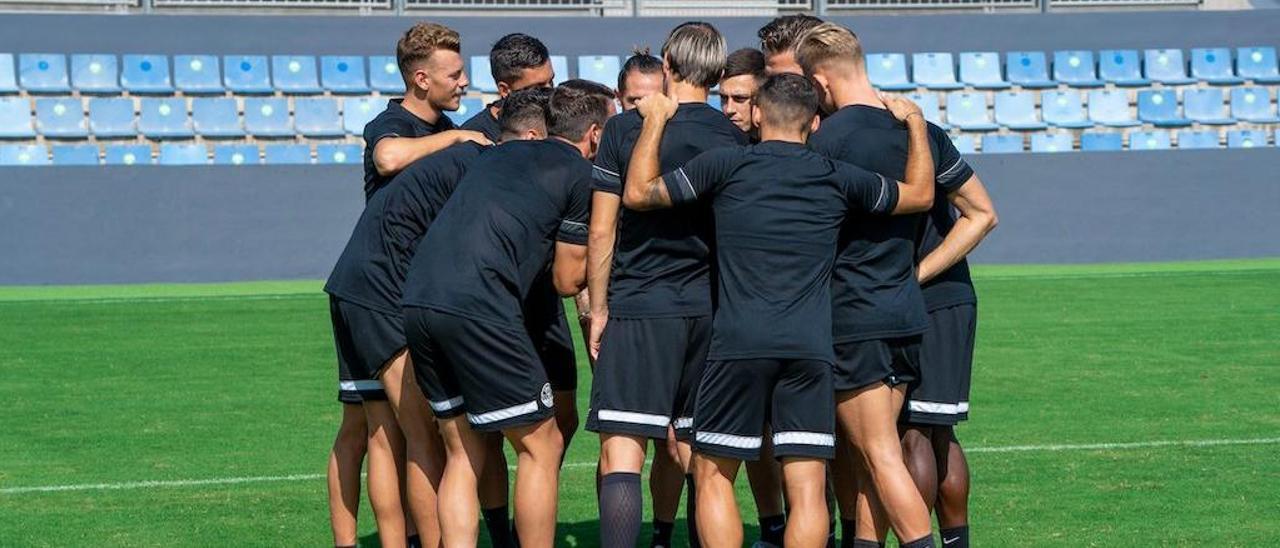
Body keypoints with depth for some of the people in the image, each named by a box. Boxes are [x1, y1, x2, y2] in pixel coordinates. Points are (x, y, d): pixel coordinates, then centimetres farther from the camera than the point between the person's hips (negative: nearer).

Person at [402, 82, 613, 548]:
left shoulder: (501, 153, 25)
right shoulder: (579, 172, 5)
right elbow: (568, 280, 7)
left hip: (417, 298, 7)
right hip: (476, 309, -7)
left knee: (463, 454, 14)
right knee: (541, 446, 5)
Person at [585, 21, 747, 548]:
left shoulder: (624, 129, -4)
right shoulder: (733, 137, 6)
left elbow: (601, 232, -3)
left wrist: (598, 309, 5)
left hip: (640, 306, -4)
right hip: (712, 308, 4)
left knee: (621, 452, -8)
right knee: (701, 455, 14)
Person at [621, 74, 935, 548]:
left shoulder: (726, 165, 1)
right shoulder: (838, 179, 9)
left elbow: (638, 193, 11)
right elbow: (920, 194, 26)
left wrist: (654, 120, 23)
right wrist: (914, 121, 38)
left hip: (738, 345, -2)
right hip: (811, 349, 2)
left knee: (714, 476, 9)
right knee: (807, 488, 1)